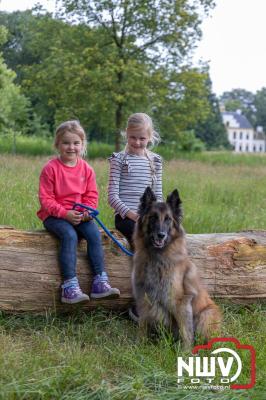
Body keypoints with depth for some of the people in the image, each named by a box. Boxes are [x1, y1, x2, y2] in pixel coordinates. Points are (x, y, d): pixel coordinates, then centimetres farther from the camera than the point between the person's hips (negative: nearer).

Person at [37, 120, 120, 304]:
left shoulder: (86, 169, 5)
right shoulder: (50, 168, -8)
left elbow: (92, 195, 8)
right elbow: (45, 199, -10)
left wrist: (87, 211, -13)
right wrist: (65, 213, -22)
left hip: (79, 215, 4)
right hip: (54, 215, -4)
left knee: (94, 233, -22)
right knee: (70, 235, -32)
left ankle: (100, 282, -20)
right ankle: (70, 286, -34)